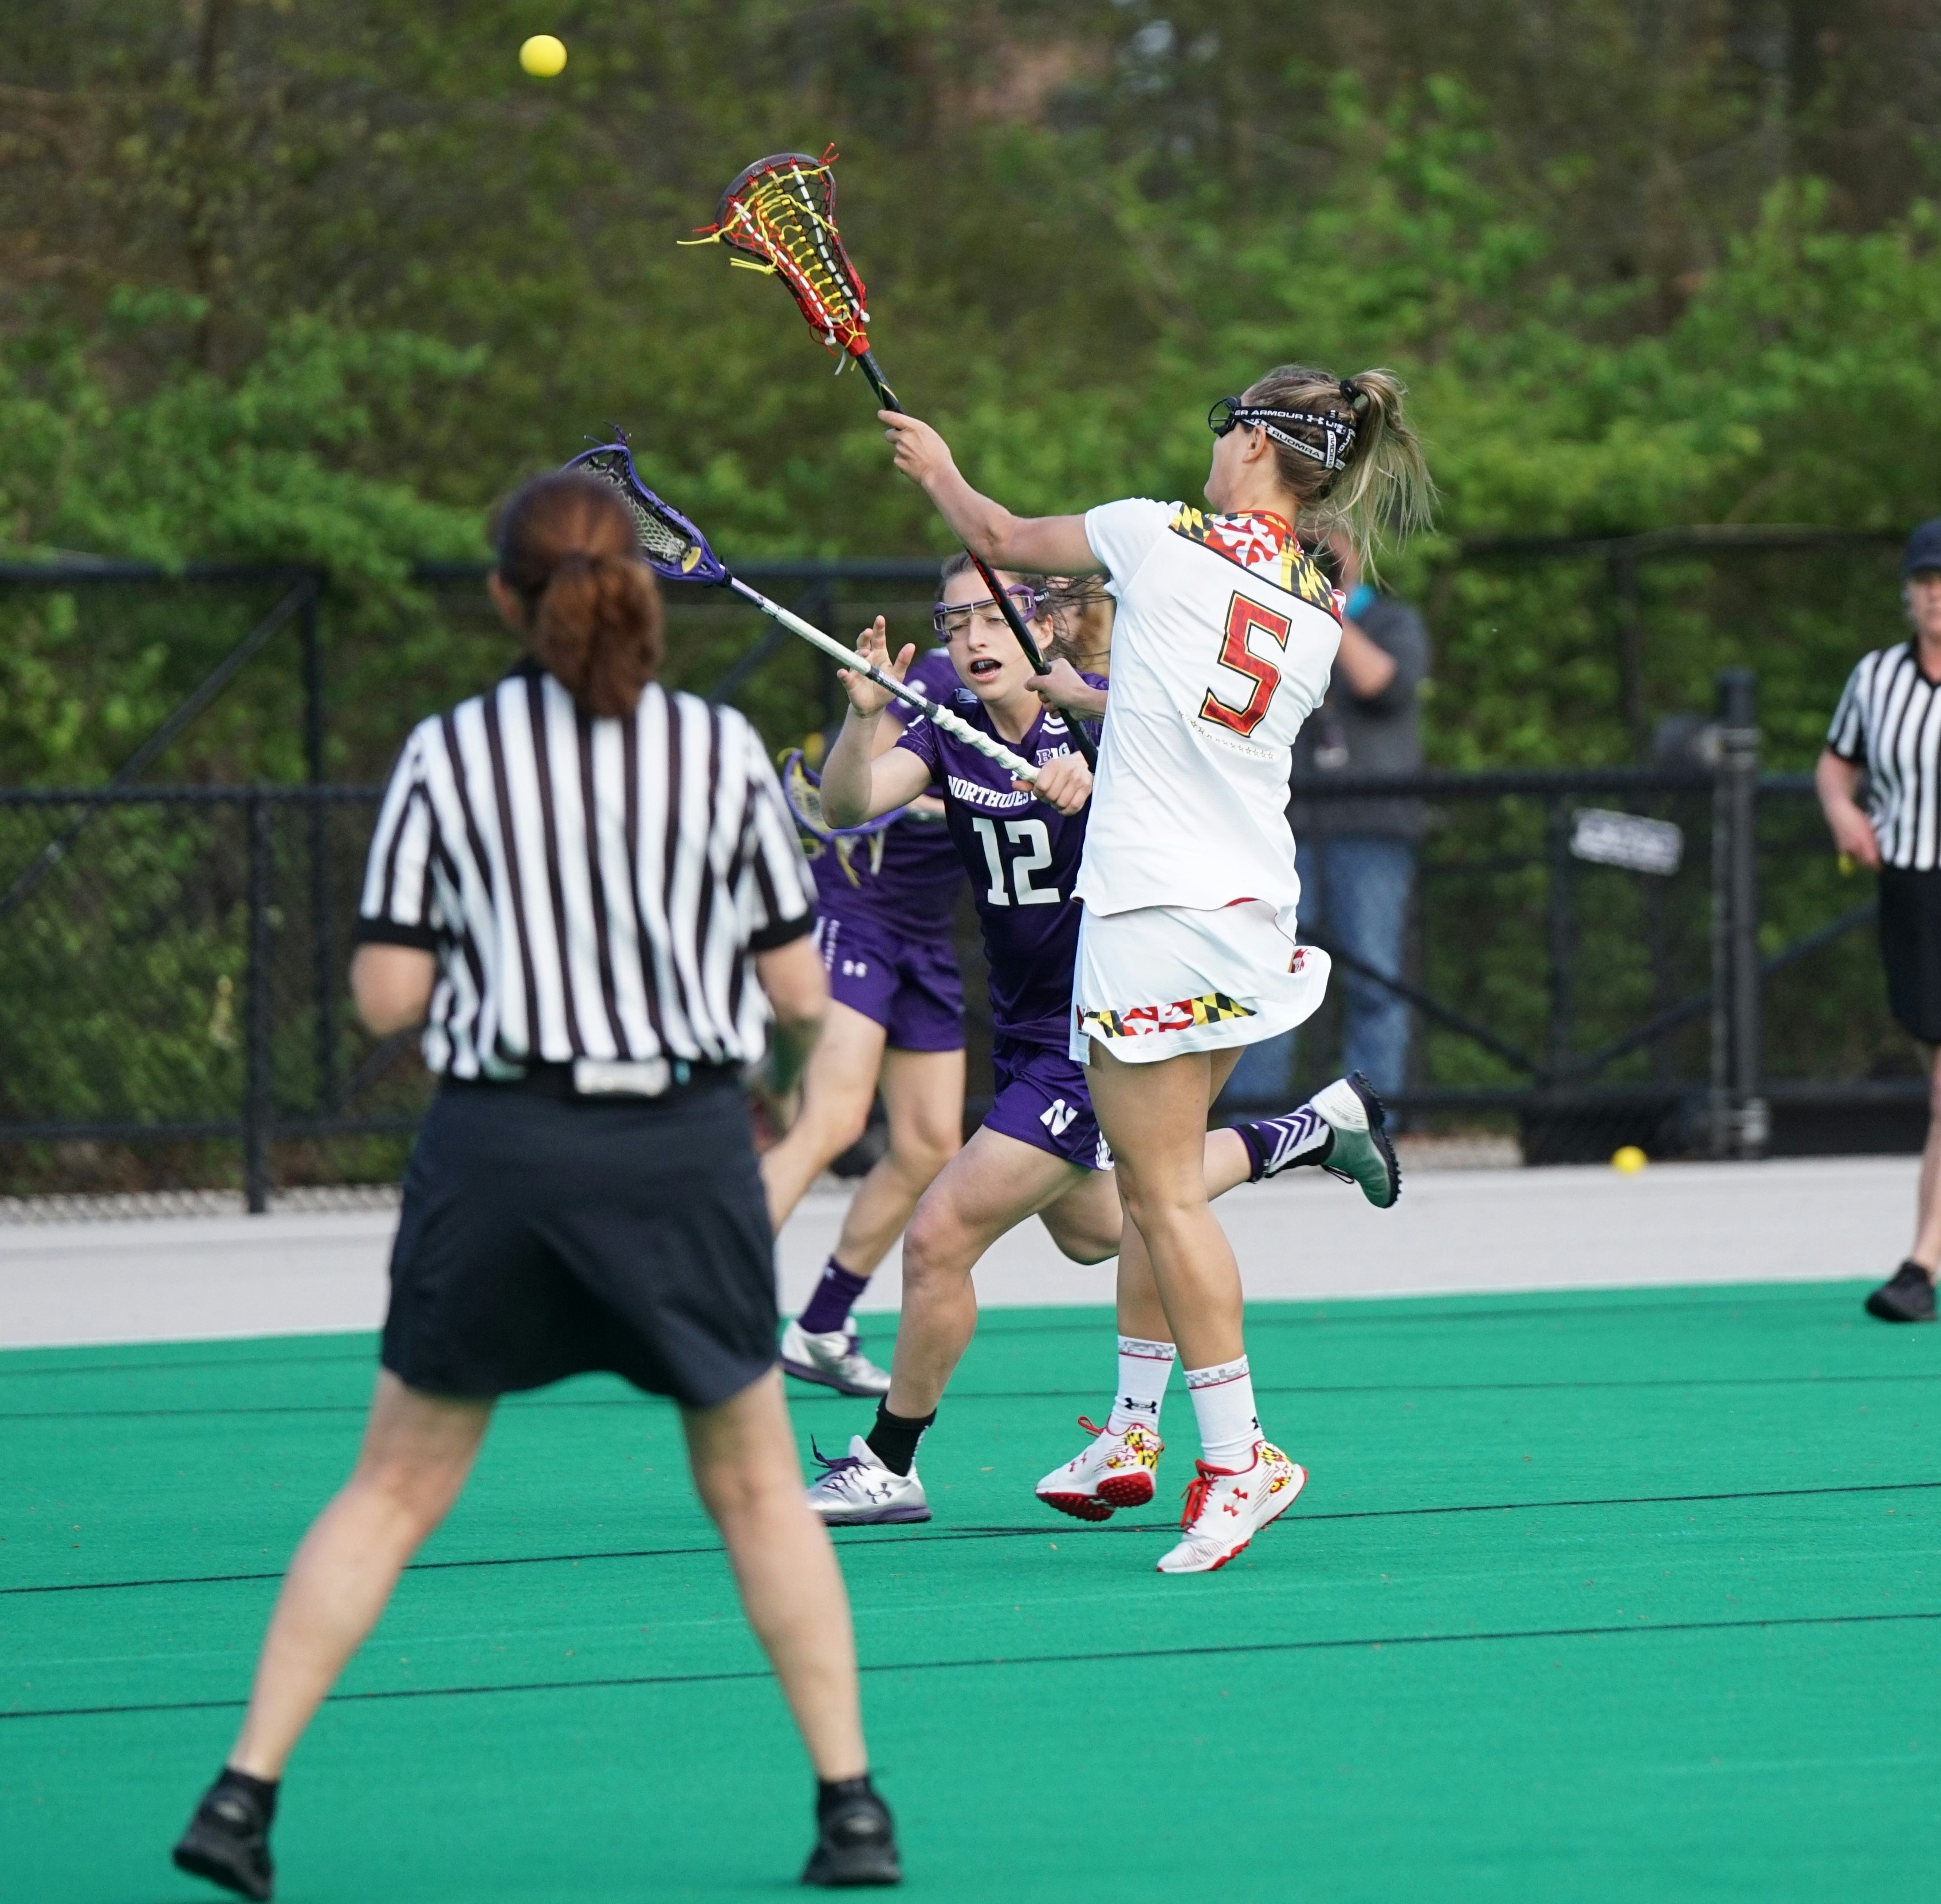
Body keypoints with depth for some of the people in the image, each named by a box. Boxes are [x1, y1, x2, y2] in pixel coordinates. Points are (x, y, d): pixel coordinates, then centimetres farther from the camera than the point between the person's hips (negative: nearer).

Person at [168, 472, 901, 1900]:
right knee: (756, 1486, 16)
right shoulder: (724, 753, -1)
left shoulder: (448, 759, -2)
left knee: (396, 1490, 11)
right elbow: (801, 992, 2)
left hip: (500, 1144, 0)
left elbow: (385, 997, -3)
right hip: (688, 1150, 0)